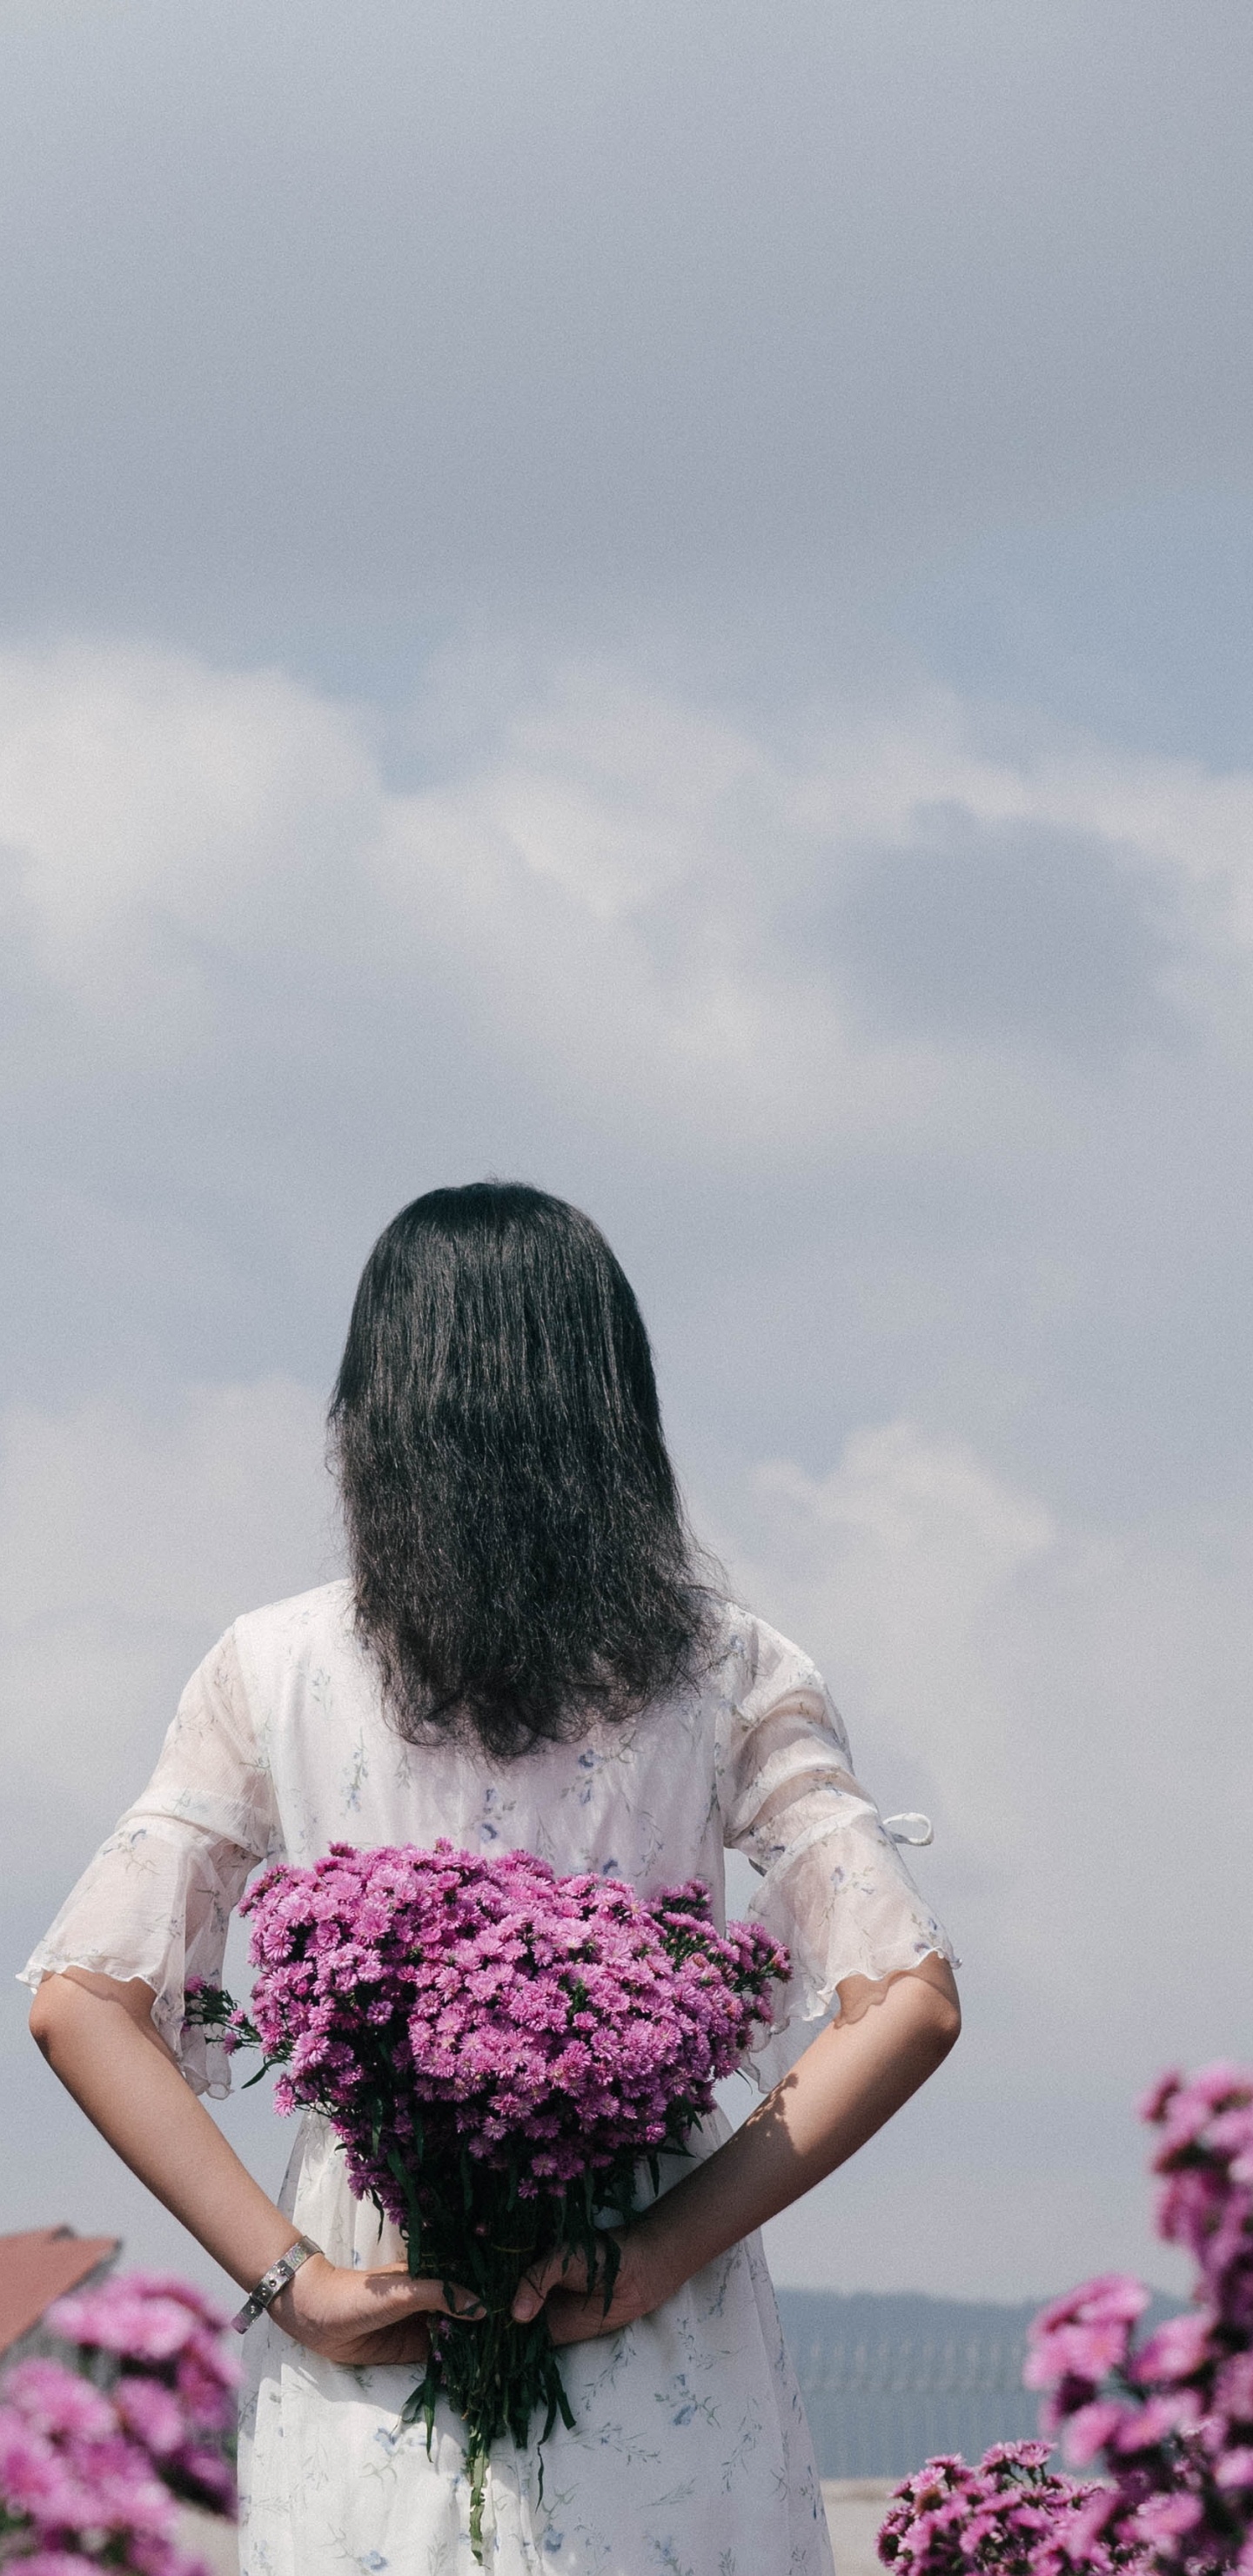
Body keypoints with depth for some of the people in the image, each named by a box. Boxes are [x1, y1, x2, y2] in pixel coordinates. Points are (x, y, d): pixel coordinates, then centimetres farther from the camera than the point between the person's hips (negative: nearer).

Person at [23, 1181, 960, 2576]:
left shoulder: (273, 1671, 1)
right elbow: (908, 2002, -7)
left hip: (374, 2353, 0)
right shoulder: (728, 1671, 0)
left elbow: (82, 2002, -3)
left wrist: (286, 2278, -5)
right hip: (659, 2391, 0)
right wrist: (665, 2249, -9)